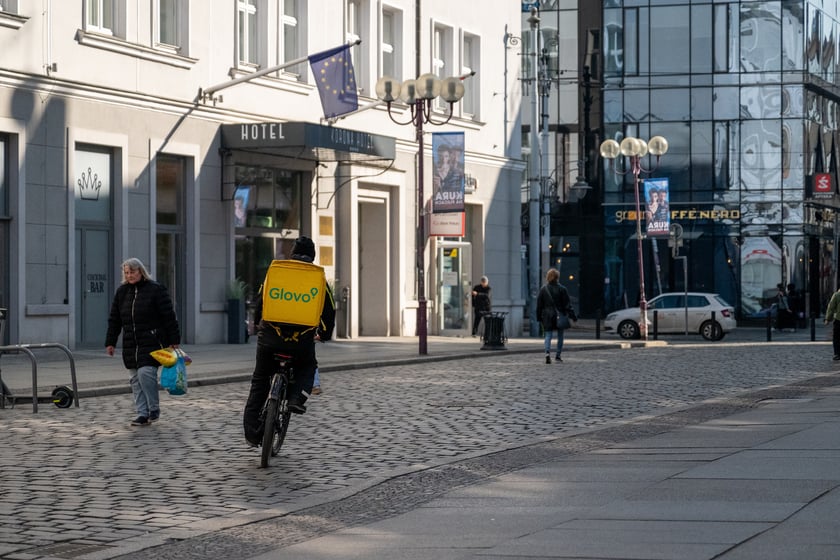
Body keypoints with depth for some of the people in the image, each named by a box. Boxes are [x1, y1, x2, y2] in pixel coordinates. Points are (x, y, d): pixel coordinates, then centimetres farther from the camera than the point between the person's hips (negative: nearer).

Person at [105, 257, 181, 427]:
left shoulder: (156, 290, -4)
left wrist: (173, 341, -6)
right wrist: (110, 342, 11)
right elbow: (114, 319, 16)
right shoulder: (122, 292, 12)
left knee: (146, 373, -17)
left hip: (152, 342, -6)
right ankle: (142, 413, 8)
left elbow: (169, 316, -4)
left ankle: (154, 409, -1)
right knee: (136, 379, 4)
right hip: (130, 345, 6)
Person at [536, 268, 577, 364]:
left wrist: (539, 317, 12)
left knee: (548, 335, 0)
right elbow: (567, 304, -5)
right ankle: (558, 355, 12)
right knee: (560, 336, 12)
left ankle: (547, 352, -23)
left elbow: (539, 305, 4)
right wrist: (572, 316, -2)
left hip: (547, 316, 1)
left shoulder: (543, 289, 1)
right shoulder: (562, 289, -5)